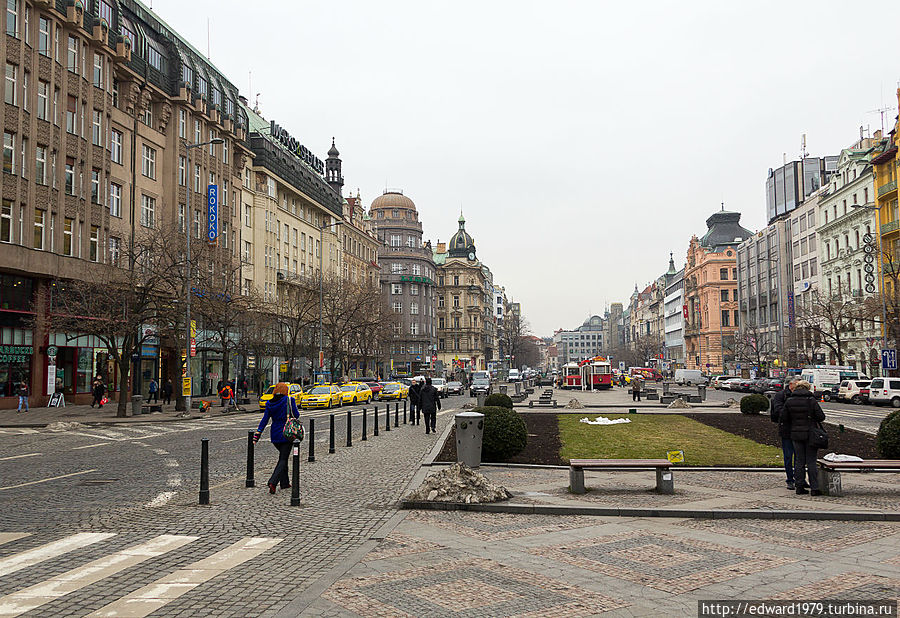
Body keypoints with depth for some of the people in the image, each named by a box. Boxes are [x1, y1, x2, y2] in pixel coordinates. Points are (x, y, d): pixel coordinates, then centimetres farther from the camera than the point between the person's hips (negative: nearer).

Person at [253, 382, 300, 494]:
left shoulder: (269, 403, 3)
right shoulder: (289, 401, -9)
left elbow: (265, 420, -1)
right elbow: (296, 415, -7)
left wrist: (257, 434, 0)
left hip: (275, 435, 5)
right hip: (286, 434, -5)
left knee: (283, 457, 20)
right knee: (283, 459, -2)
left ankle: (285, 483, 22)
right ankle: (273, 482, -20)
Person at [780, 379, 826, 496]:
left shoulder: (789, 401, 1)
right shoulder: (811, 400, -10)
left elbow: (784, 418, 4)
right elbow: (821, 417, -10)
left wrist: (789, 431, 14)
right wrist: (813, 419, 11)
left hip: (796, 435, 3)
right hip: (810, 434, -3)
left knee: (799, 461, 10)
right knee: (811, 461, 1)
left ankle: (799, 486, 11)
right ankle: (814, 488, 1)